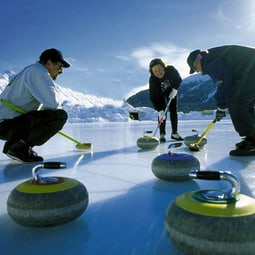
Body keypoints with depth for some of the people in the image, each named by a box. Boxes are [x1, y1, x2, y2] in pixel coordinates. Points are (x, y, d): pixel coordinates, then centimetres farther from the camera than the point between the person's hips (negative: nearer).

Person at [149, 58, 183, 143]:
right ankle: (162, 135, -6)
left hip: (171, 91, 2)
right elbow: (154, 97, -38)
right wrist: (160, 111, -46)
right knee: (163, 112, -14)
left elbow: (178, 79, -11)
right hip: (159, 93, -2)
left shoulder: (171, 70, -34)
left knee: (173, 111, 2)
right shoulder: (152, 80, -37)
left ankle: (174, 133, 12)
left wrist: (175, 89, -25)